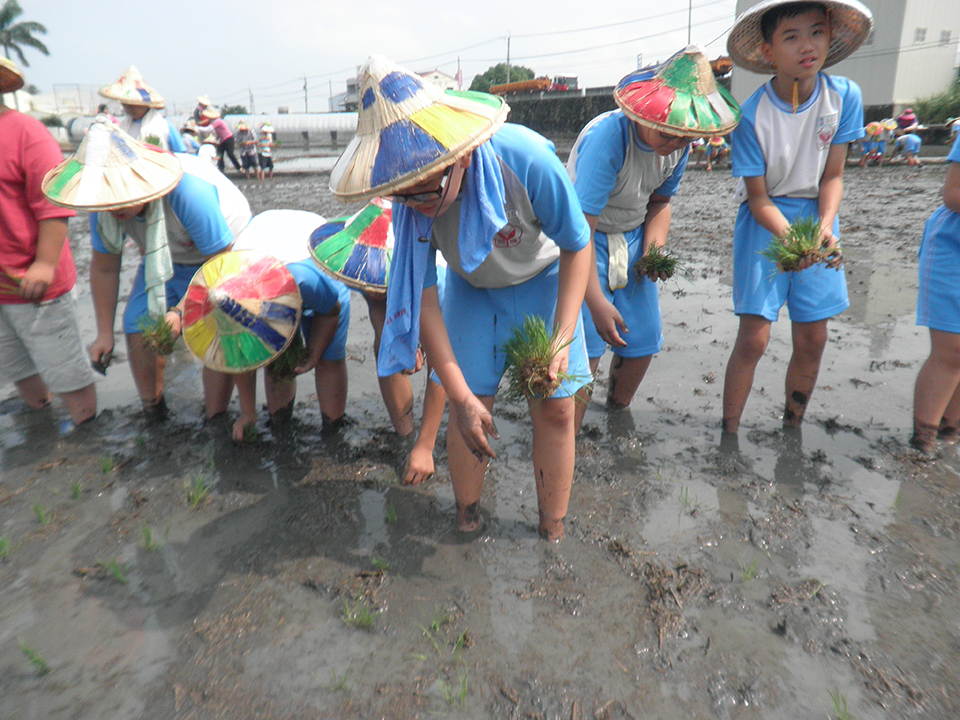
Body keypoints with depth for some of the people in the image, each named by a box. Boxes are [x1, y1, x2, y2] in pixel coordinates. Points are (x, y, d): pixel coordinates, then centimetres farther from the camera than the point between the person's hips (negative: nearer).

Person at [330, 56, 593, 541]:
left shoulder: (527, 159, -36)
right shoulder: (410, 198, -26)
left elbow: (578, 246, -19)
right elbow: (422, 295, -20)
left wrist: (562, 339, -25)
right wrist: (460, 396, -22)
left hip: (543, 281, -1)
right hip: (471, 289, 2)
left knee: (555, 408, -4)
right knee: (471, 406, -6)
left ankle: (553, 534, 15)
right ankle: (466, 522, 18)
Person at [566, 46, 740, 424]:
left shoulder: (679, 144, -6)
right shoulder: (607, 136, -28)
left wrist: (655, 237, -11)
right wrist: (596, 301, -33)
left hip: (633, 238, 7)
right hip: (584, 243, -6)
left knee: (642, 342, 6)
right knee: (583, 350, -13)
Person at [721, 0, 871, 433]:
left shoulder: (844, 95, -6)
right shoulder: (751, 116, -16)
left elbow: (832, 176, -2)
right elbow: (758, 198, -13)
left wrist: (825, 227, -21)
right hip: (765, 223, -3)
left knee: (812, 341, 5)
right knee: (753, 339, -9)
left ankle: (792, 431, 24)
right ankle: (729, 434, 7)